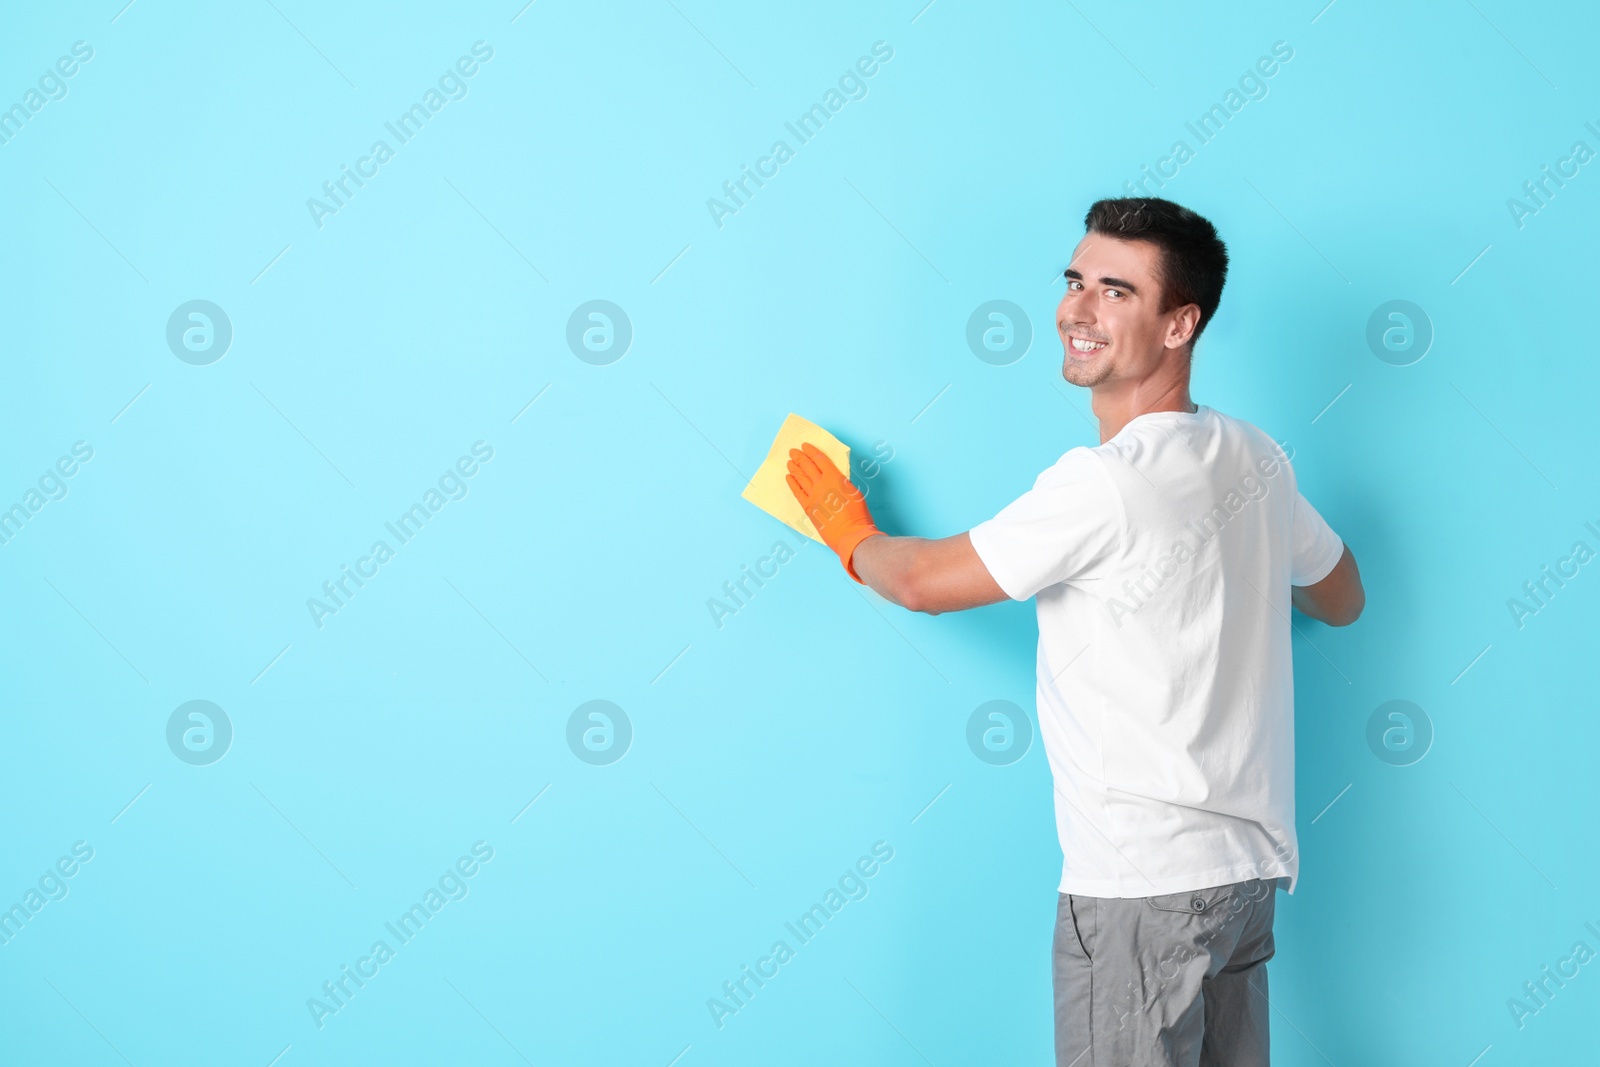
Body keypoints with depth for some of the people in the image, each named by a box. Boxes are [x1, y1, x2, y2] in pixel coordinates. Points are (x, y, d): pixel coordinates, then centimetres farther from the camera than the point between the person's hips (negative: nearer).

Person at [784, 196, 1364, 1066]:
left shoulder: (1106, 483, -19)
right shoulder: (1255, 458, 5)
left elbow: (925, 581, -8)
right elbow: (1342, 599, 22)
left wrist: (850, 534, 13)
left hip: (1144, 880, -8)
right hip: (1247, 864, 8)